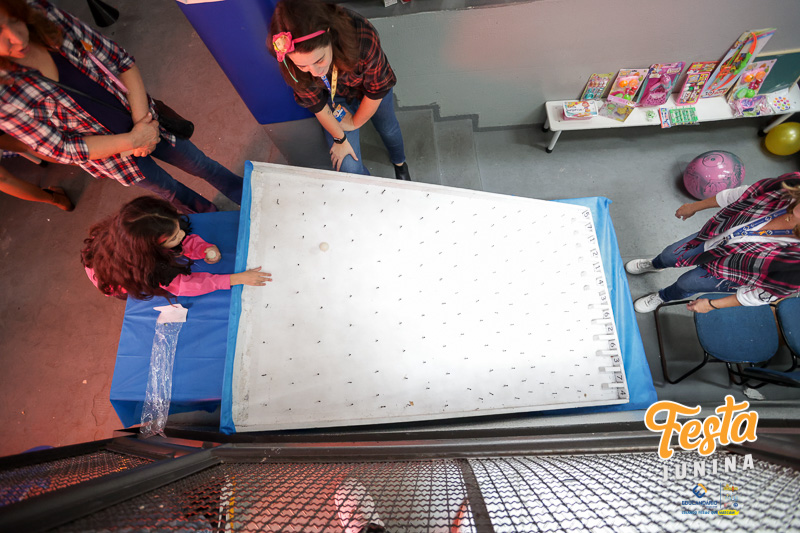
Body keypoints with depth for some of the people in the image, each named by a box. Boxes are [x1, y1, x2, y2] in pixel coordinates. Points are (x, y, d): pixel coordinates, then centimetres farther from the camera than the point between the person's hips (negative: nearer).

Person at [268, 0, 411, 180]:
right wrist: (339, 138, -6)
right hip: (335, 98, 1)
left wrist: (354, 123, -12)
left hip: (367, 88, 0)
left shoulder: (363, 38, -43)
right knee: (348, 167, -4)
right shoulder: (290, 65, -35)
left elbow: (377, 90, -26)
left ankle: (399, 162, 63)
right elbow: (316, 105, -18)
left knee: (389, 130, 25)